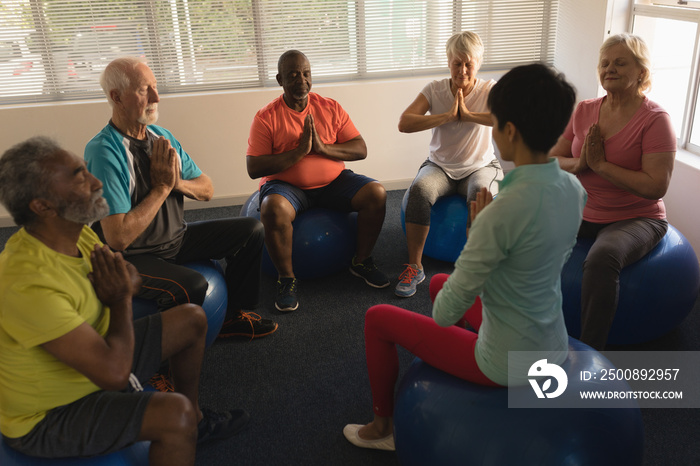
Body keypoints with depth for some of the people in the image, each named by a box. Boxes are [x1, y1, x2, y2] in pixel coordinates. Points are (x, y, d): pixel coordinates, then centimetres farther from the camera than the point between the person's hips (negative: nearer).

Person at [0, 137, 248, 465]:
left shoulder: (75, 233, -8)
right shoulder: (29, 286, -35)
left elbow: (132, 279, 8)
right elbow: (114, 372, -36)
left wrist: (119, 288, -17)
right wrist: (120, 300, -19)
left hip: (94, 364, 9)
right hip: (48, 416, -9)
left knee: (191, 320, 12)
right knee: (174, 412, -31)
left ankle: (195, 421, 30)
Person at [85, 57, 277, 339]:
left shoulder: (162, 136, 3)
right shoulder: (104, 153, -22)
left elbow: (206, 190, 8)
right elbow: (119, 237, -27)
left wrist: (178, 183, -15)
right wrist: (162, 186, -20)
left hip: (177, 238, 8)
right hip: (132, 257, -8)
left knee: (250, 230, 3)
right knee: (193, 286, -34)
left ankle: (234, 316, 16)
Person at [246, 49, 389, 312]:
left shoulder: (330, 108, 4)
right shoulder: (266, 118, -5)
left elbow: (361, 150, -1)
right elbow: (254, 168, -13)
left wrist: (323, 147, -17)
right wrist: (298, 151, -20)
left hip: (333, 182, 3)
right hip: (287, 186, -3)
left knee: (376, 193, -18)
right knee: (273, 208, -36)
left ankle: (361, 262, 2)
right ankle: (286, 279, -14)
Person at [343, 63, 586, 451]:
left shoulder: (505, 210, -33)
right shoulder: (573, 189, -7)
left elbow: (446, 311, -24)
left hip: (507, 365, -8)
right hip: (554, 349, 8)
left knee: (378, 318, 9)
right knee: (439, 281, 28)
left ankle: (383, 426, 30)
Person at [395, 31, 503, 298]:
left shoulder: (489, 90, -3)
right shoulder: (435, 90, 1)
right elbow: (404, 123, -13)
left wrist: (468, 115, -21)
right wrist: (448, 116, -18)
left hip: (480, 166, -1)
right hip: (440, 166, 1)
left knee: (481, 194, -36)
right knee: (419, 189, -32)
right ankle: (414, 267, -21)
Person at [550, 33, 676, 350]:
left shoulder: (654, 119, -11)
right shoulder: (584, 111, 5)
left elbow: (656, 186, -20)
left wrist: (600, 164, -19)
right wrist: (579, 163, -15)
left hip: (636, 219, -5)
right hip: (582, 212, 6)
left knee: (602, 259, -37)